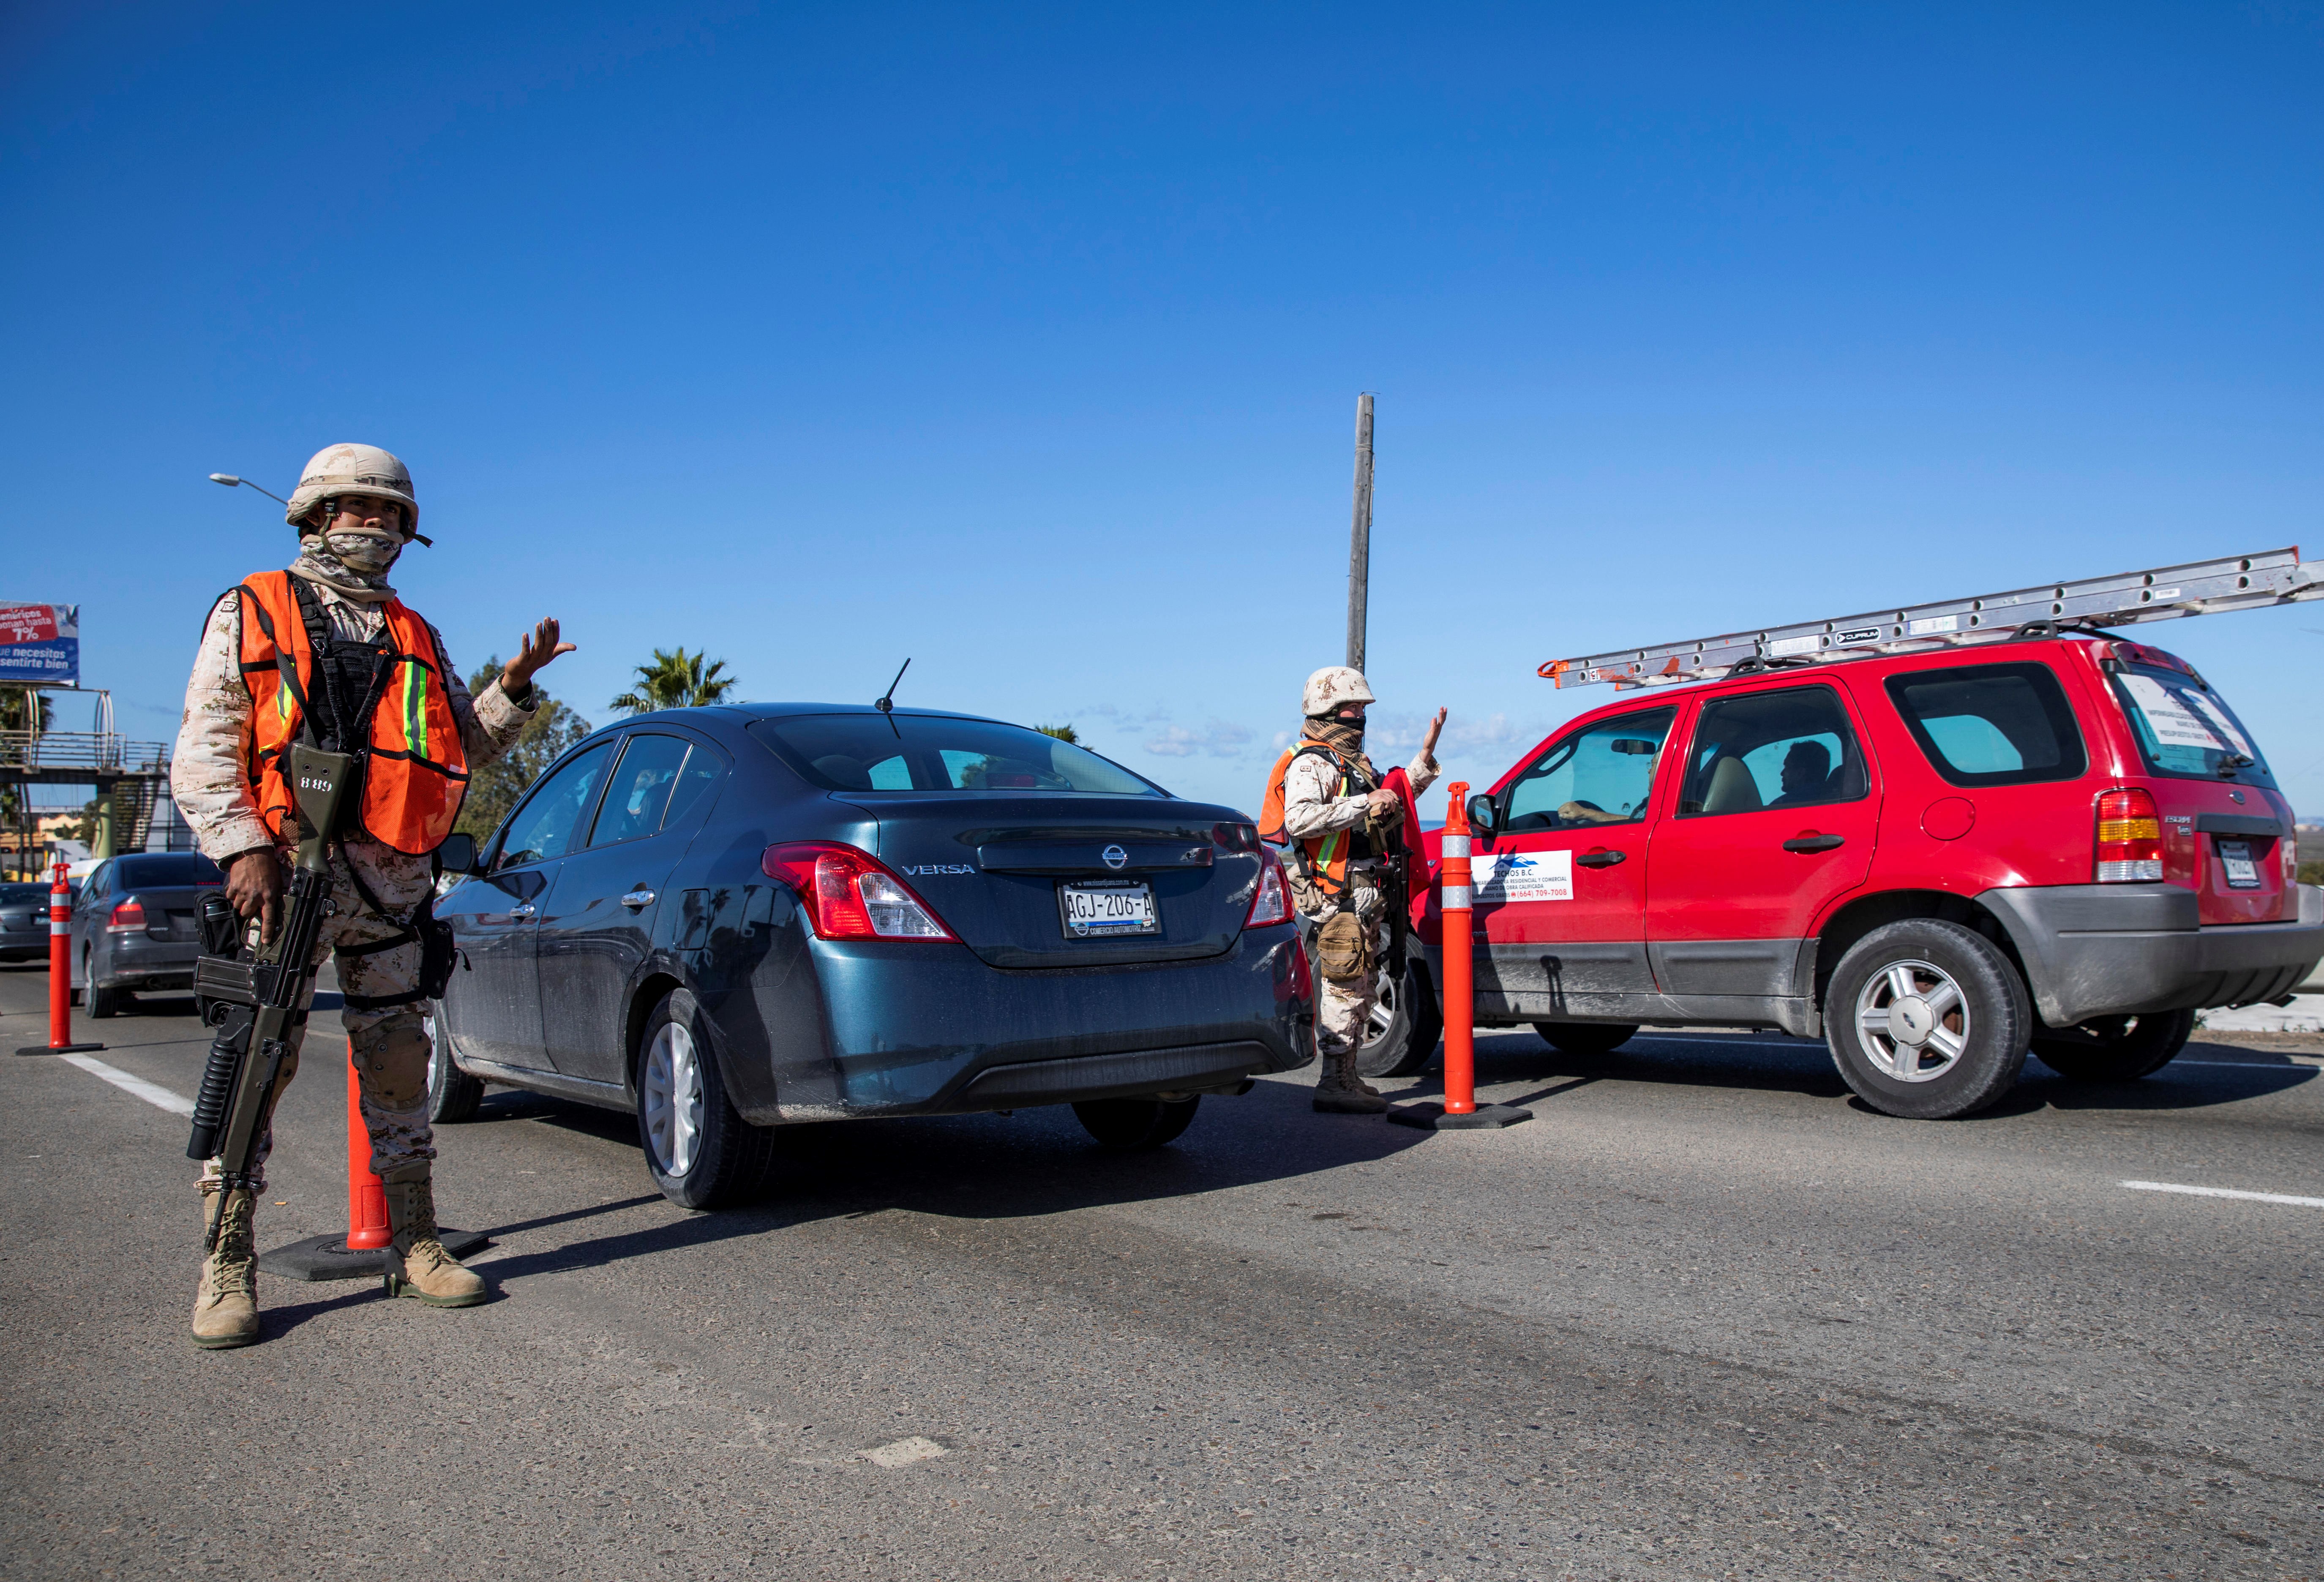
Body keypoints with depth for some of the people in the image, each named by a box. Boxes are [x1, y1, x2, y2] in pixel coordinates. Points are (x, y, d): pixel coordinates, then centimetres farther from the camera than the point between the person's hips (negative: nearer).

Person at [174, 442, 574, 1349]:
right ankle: (228, 1268, 2)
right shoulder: (250, 613, 9)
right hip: (285, 871, -3)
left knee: (397, 1066, 7)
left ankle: (414, 1246, 15)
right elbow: (204, 749, 0)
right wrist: (244, 848, -14)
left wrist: (514, 687, 6)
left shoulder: (415, 639, 21)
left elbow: (466, 746, 22)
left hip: (392, 882, 4)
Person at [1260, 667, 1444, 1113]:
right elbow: (1298, 819, -28)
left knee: (1361, 992, 14)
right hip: (1337, 897, -10)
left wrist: (1426, 757, 25)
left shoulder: (1354, 763, 22)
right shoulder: (1312, 764, -11)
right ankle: (1333, 1086, -7)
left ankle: (1347, 1079, 21)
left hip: (1364, 900, 10)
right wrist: (1364, 803, -27)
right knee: (1344, 990, -10)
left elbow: (1396, 798, 37)